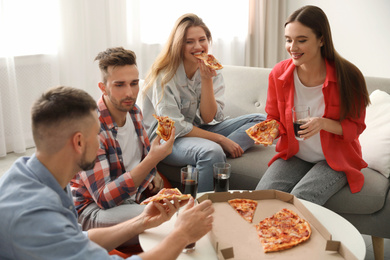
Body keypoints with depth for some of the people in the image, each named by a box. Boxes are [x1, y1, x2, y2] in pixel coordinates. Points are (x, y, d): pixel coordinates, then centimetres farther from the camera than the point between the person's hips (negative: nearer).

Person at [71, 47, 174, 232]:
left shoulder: (133, 111, 0)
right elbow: (104, 198, -28)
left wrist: (152, 175, -1)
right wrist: (152, 160, -36)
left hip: (134, 195, 8)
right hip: (95, 208, -7)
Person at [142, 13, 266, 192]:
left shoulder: (212, 71, 0)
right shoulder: (164, 75, -16)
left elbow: (208, 119, -7)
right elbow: (174, 127, -19)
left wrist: (207, 79, -19)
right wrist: (221, 140, -21)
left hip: (198, 131, 7)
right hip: (166, 140, -7)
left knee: (259, 121, -6)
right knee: (212, 151, -38)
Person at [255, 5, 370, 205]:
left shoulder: (347, 77, -17)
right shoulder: (279, 73, -8)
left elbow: (356, 127, -8)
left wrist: (325, 124, -28)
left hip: (335, 160, -3)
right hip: (294, 156, 3)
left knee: (300, 200, -27)